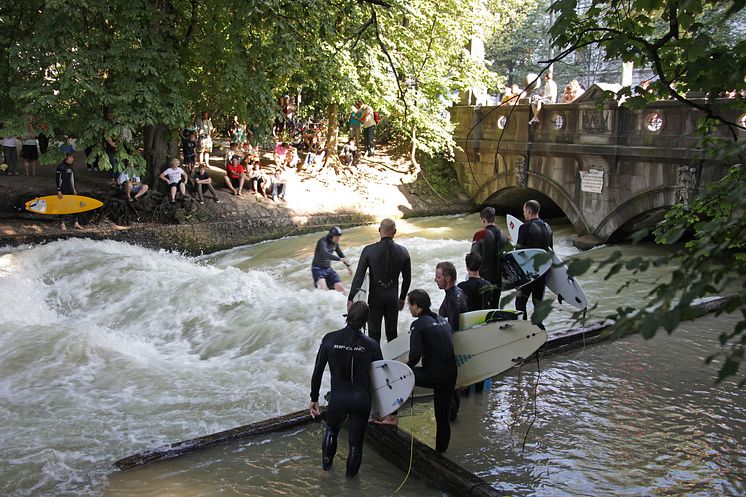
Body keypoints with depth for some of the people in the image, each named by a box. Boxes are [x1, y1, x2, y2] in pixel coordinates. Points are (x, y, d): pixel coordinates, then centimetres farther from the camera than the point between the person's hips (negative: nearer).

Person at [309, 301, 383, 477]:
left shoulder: (329, 339, -9)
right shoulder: (371, 345, -10)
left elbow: (317, 372, -4)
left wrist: (314, 399, 8)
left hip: (338, 398, 1)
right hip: (361, 400, -1)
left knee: (331, 430, 31)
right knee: (356, 441, 17)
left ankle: (326, 464, 44)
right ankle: (351, 474, 35)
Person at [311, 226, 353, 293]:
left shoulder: (335, 243, 2)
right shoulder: (323, 241, -22)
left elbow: (340, 254, 19)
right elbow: (326, 254, -40)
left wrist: (348, 266, 23)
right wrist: (340, 259, -49)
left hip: (328, 269, 7)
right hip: (318, 269, -7)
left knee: (340, 287, -7)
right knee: (323, 288, -32)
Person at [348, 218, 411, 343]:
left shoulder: (369, 250, -14)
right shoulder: (403, 252, -6)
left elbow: (359, 276, -14)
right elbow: (407, 279, 3)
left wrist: (351, 298, -6)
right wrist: (402, 298, 17)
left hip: (375, 298, -2)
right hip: (393, 298, 2)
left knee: (374, 334, 10)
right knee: (392, 333, 16)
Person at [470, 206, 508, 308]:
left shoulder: (480, 235, -15)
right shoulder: (502, 235, 3)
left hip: (484, 278, -6)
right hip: (498, 280, 6)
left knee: (482, 307, 2)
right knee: (495, 307, 15)